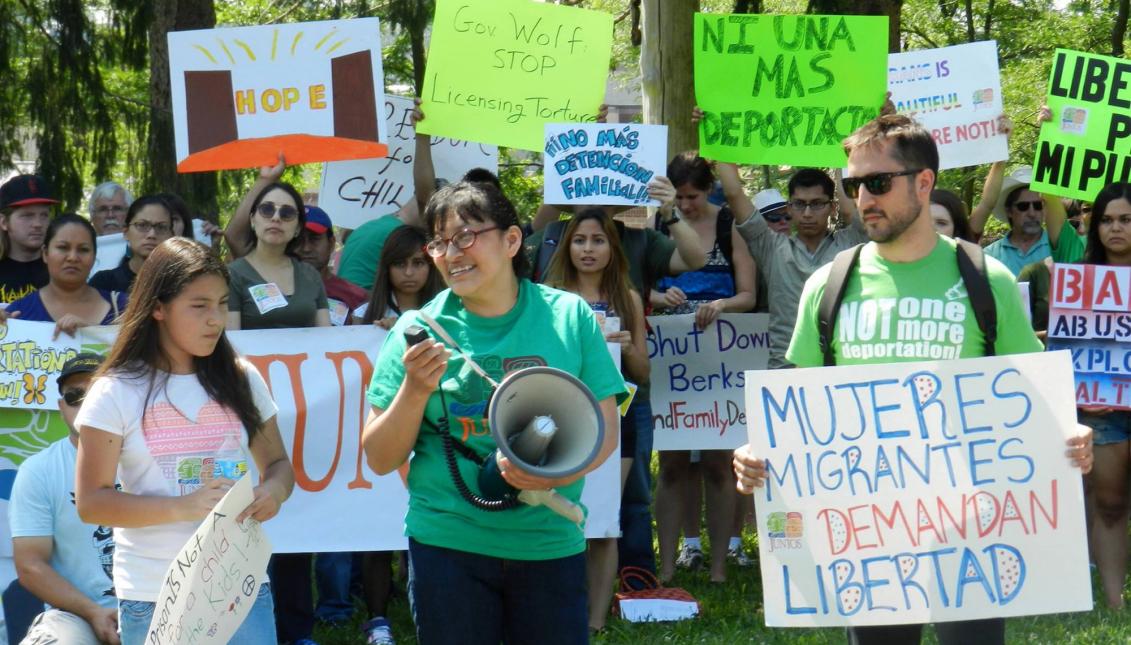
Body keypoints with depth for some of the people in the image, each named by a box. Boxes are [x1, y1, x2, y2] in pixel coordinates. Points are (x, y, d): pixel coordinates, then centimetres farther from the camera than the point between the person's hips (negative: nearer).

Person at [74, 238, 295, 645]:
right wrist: (182, 507, -20)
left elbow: (277, 463, 14)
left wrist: (274, 490, -11)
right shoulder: (116, 393, -6)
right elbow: (91, 502, -8)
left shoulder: (241, 380, 4)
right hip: (154, 598, -2)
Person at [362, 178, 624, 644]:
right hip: (448, 547, 0)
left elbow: (604, 428, 1)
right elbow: (381, 460, -1)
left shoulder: (568, 316, -1)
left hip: (551, 546, 1)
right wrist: (414, 391, -18)